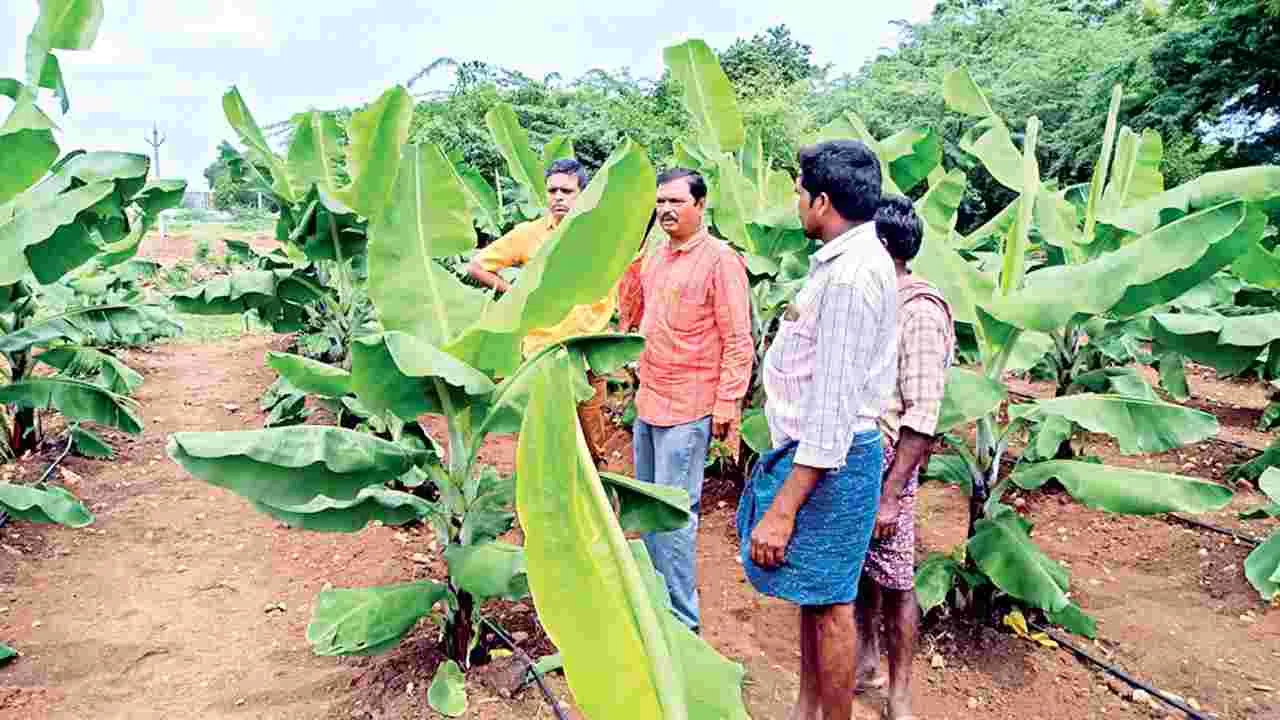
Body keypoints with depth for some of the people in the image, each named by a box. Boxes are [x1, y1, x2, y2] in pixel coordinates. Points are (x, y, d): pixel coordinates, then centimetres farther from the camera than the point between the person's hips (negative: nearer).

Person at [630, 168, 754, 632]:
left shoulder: (720, 260, -11)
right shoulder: (656, 259, 12)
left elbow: (738, 342, -14)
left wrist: (727, 404, -16)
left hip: (687, 410, -8)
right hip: (648, 403, 8)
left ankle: (682, 620, 7)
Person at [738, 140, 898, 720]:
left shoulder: (851, 275, -21)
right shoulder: (846, 259, 11)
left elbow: (834, 407, -25)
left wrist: (782, 510, -24)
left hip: (829, 460, -10)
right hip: (810, 449, 10)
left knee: (828, 604, 5)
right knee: (814, 594, 20)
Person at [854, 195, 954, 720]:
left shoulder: (919, 310, -17)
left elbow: (922, 417, -19)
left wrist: (890, 494, -20)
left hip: (886, 463, -7)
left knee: (894, 582, 7)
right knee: (860, 569, 19)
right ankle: (865, 660, 37)